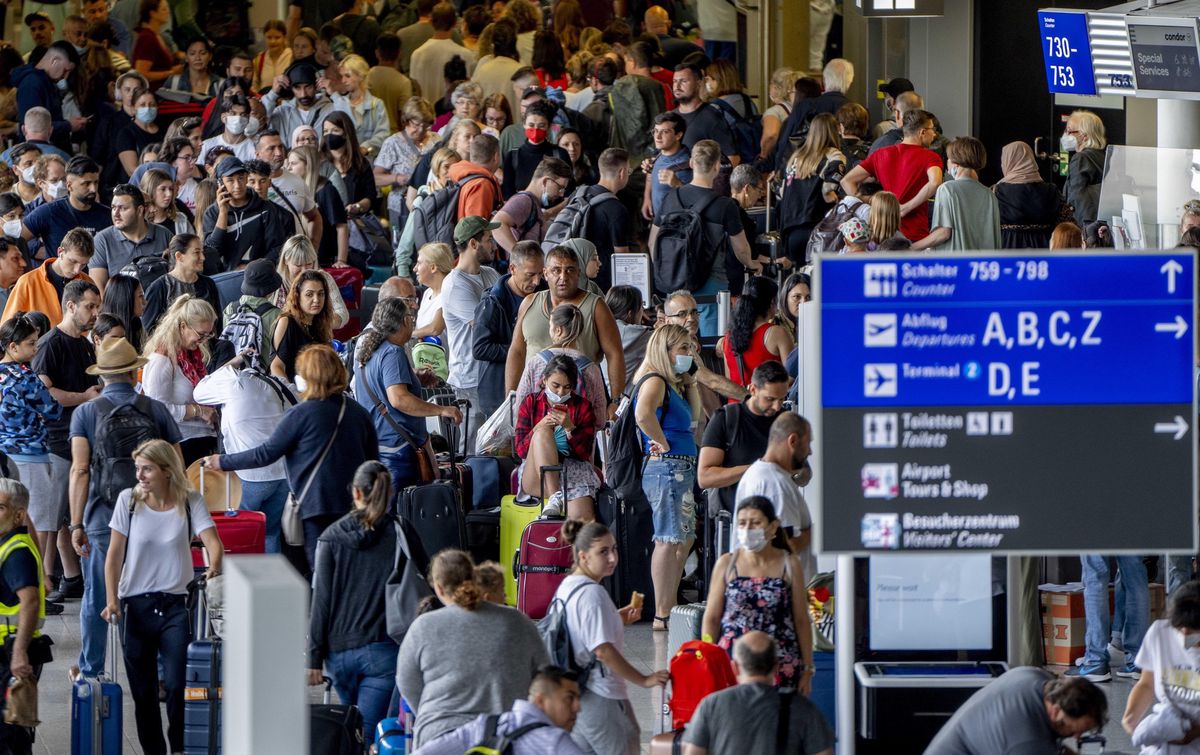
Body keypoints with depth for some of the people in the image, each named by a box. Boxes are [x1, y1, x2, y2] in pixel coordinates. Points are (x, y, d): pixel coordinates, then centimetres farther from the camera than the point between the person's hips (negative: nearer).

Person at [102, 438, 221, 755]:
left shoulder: (190, 502, -2)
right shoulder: (129, 500, 0)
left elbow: (212, 542, -11)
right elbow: (115, 553, 1)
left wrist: (214, 567, -33)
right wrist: (112, 599, -9)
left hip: (176, 605, -2)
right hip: (135, 606, 2)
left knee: (176, 684, -14)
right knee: (143, 690, 4)